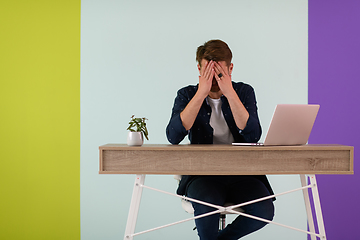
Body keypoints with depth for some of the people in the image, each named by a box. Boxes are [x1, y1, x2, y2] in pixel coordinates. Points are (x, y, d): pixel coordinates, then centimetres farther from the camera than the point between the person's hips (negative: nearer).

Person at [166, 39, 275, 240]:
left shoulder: (244, 92, 6)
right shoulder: (187, 95, 5)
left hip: (241, 173, 2)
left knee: (264, 210, -26)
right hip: (202, 173, -1)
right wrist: (201, 93, -16)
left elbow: (253, 136, -10)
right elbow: (173, 137, -14)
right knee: (207, 206, -34)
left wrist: (230, 93, -15)